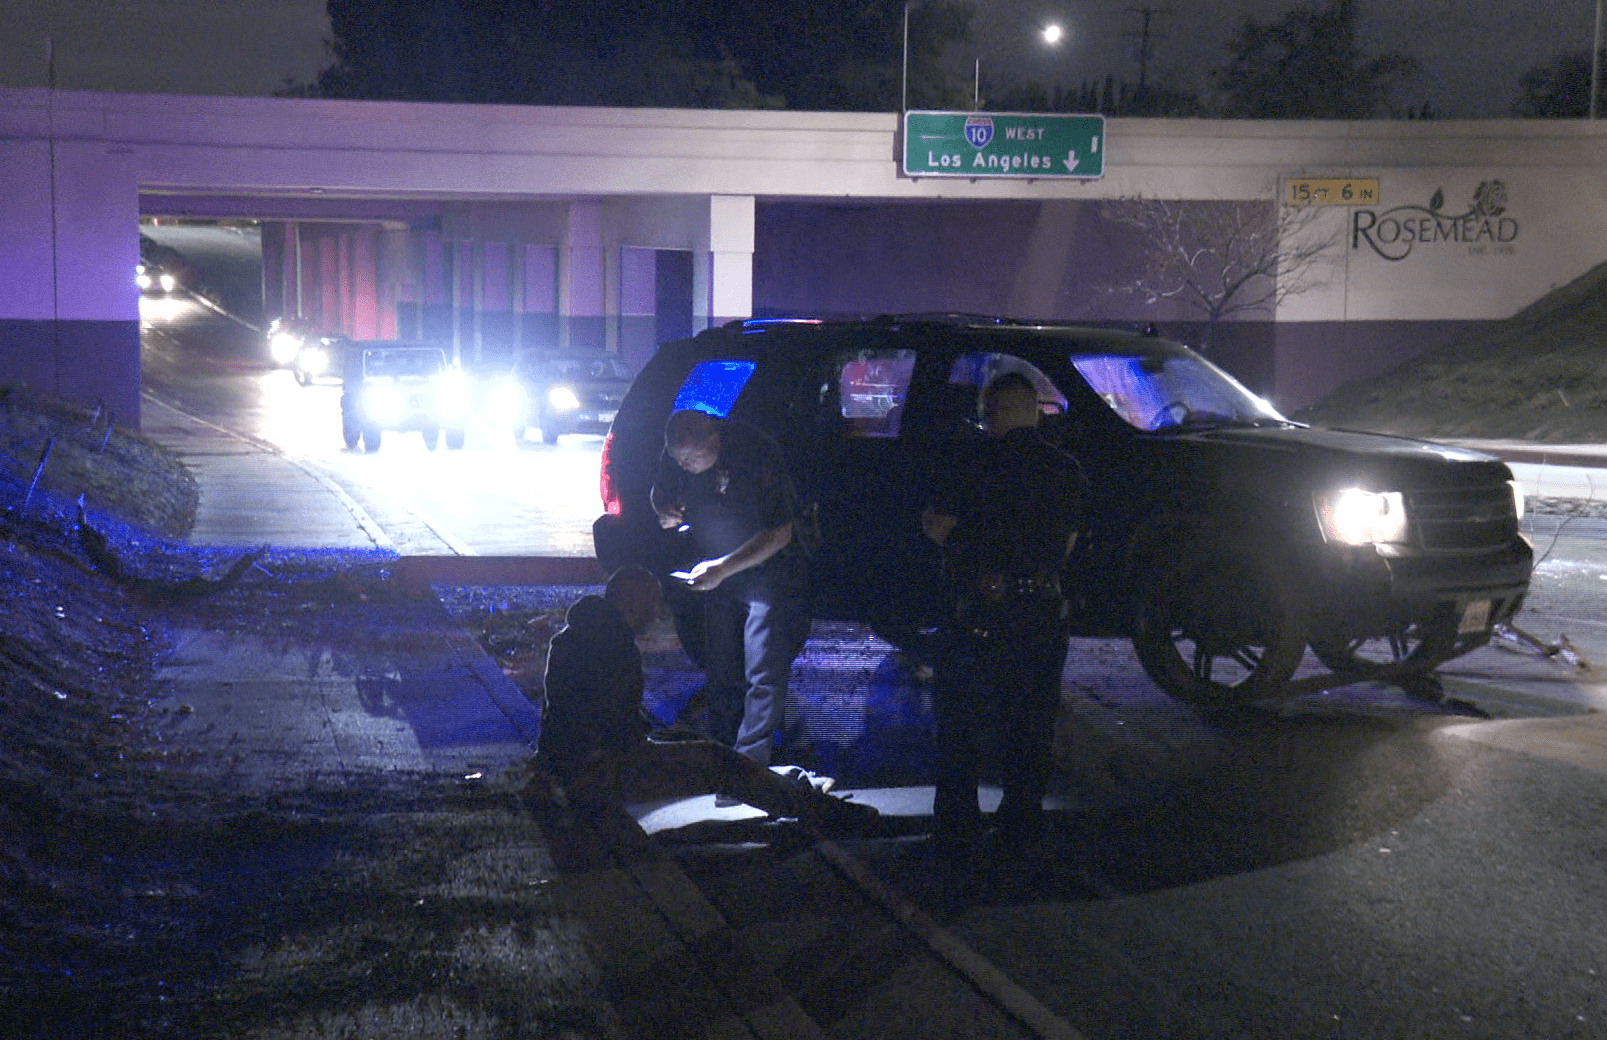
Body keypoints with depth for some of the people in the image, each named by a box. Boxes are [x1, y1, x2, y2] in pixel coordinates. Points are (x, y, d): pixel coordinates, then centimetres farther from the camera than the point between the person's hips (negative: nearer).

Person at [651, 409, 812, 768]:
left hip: (767, 571, -6)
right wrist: (666, 511, -10)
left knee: (763, 676, -12)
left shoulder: (756, 452, -26)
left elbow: (780, 533, -22)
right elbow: (661, 493, 15)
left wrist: (722, 568, -26)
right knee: (721, 674, 8)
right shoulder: (676, 455, -8)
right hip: (717, 576, 6)